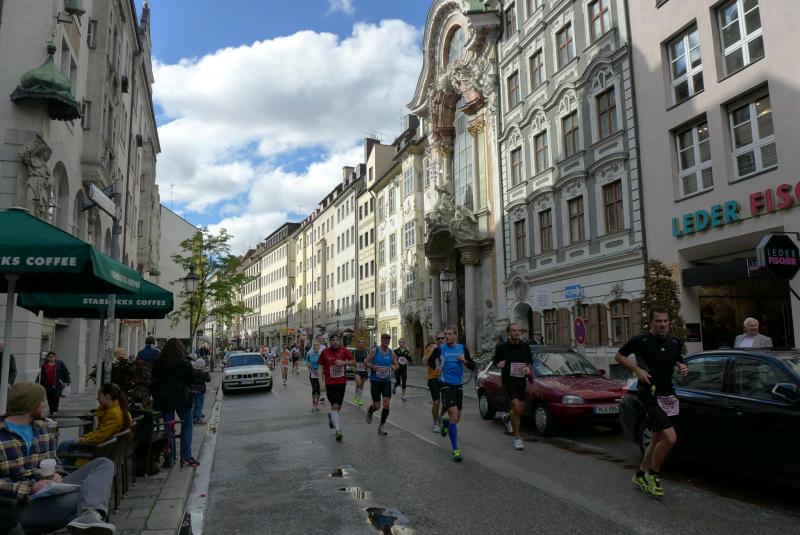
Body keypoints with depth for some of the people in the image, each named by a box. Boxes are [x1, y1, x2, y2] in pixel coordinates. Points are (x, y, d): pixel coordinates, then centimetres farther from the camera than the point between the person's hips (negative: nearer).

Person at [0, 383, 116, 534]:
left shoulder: (41, 427, 16)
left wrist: (54, 476, -3)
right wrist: (30, 488, -22)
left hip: (47, 491, 8)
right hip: (21, 504, -8)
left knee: (103, 464, -13)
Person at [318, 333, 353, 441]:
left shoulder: (344, 350, -2)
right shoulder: (325, 352, -6)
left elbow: (353, 361, 3)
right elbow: (321, 367, 1)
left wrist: (344, 362, -15)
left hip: (341, 382, 3)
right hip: (330, 383, -3)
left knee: (339, 406, 14)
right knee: (334, 406, -12)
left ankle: (331, 416, 47)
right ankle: (338, 430, -8)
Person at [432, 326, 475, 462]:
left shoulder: (462, 348, 2)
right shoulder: (440, 349, -5)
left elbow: (472, 367, 5)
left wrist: (465, 361, -14)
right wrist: (436, 367, -10)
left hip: (458, 385, 4)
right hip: (445, 385, -4)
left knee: (457, 417, 13)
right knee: (453, 415, -16)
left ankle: (445, 421, 50)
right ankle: (455, 450, -10)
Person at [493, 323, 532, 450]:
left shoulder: (525, 347, 5)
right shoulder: (501, 347, -5)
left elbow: (529, 361, 17)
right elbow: (494, 360, 5)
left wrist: (528, 368, -4)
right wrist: (499, 365, -17)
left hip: (521, 380, 4)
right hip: (508, 380, -4)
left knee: (521, 410, 10)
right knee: (516, 407, -16)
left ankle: (507, 418, 44)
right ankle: (517, 437, -3)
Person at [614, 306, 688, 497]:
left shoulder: (675, 342, 5)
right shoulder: (640, 341, -11)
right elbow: (619, 356, 0)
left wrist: (681, 368, -3)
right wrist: (637, 370, -13)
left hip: (667, 395, 7)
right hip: (648, 394, -7)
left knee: (657, 440, 14)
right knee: (670, 437, -18)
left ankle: (640, 475, 31)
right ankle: (654, 474, 4)